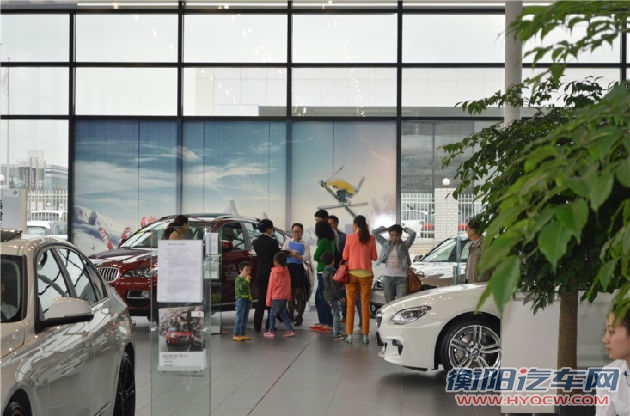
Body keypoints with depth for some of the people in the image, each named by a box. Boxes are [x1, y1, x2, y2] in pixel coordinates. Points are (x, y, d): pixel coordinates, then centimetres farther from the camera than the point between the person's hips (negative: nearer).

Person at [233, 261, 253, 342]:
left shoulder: (247, 279, 17)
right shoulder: (238, 279, -9)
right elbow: (241, 288, -26)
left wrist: (250, 300, 22)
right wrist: (247, 280, -25)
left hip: (247, 300, 9)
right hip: (241, 300, -9)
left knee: (245, 318, 11)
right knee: (239, 318, -8)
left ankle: (242, 334, 17)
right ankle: (236, 335, -5)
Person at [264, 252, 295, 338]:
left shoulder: (274, 272, -12)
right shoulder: (287, 271, 3)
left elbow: (270, 287, -7)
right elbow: (288, 285, 11)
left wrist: (268, 300, -1)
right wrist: (289, 297, 21)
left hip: (276, 297, -6)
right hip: (285, 297, 6)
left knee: (272, 314, 4)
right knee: (283, 314, 15)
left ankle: (271, 331, 7)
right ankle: (290, 330, 10)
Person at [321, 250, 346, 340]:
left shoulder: (325, 271, 12)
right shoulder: (332, 271, -18)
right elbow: (334, 286, -21)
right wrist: (340, 297, -17)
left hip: (328, 295, 10)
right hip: (333, 296, -10)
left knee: (336, 314, 19)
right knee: (337, 314, -4)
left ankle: (338, 332, 27)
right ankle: (336, 334, -3)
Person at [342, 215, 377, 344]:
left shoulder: (349, 238, -5)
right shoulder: (371, 239, -2)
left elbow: (345, 256, 2)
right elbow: (374, 257, 4)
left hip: (352, 273, -1)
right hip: (366, 273, 1)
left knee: (350, 304, 6)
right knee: (365, 305, 5)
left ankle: (349, 334, 5)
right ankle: (365, 335, 4)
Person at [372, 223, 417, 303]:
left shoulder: (404, 245, 1)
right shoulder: (385, 244, 8)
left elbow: (413, 234, -13)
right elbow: (374, 232, 4)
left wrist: (404, 229, 4)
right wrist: (386, 228, 9)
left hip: (401, 278, -3)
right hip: (388, 278, 3)